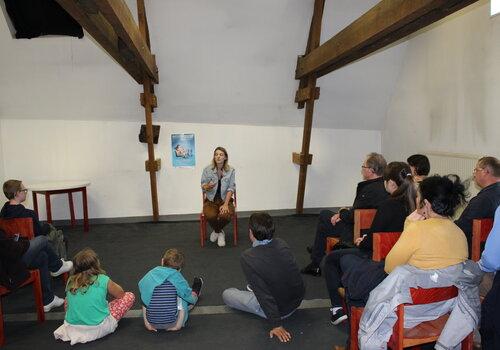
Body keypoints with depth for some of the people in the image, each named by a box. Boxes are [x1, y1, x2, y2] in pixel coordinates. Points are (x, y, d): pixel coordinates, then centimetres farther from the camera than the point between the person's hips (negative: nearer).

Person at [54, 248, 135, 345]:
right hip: (98, 328, -3)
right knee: (130, 296, 5)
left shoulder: (70, 282, -2)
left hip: (72, 327, 4)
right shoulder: (103, 280, -13)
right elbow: (121, 294, 3)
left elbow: (67, 306, 13)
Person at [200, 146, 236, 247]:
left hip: (225, 199, 0)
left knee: (225, 215, -32)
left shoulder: (231, 170, -3)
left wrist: (225, 204, -19)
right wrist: (207, 187, -24)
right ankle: (220, 232, 5)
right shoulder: (207, 170, -3)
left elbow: (231, 188, -7)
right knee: (211, 216, -31)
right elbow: (203, 187, 2)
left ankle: (216, 231, 6)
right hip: (210, 200, 0)